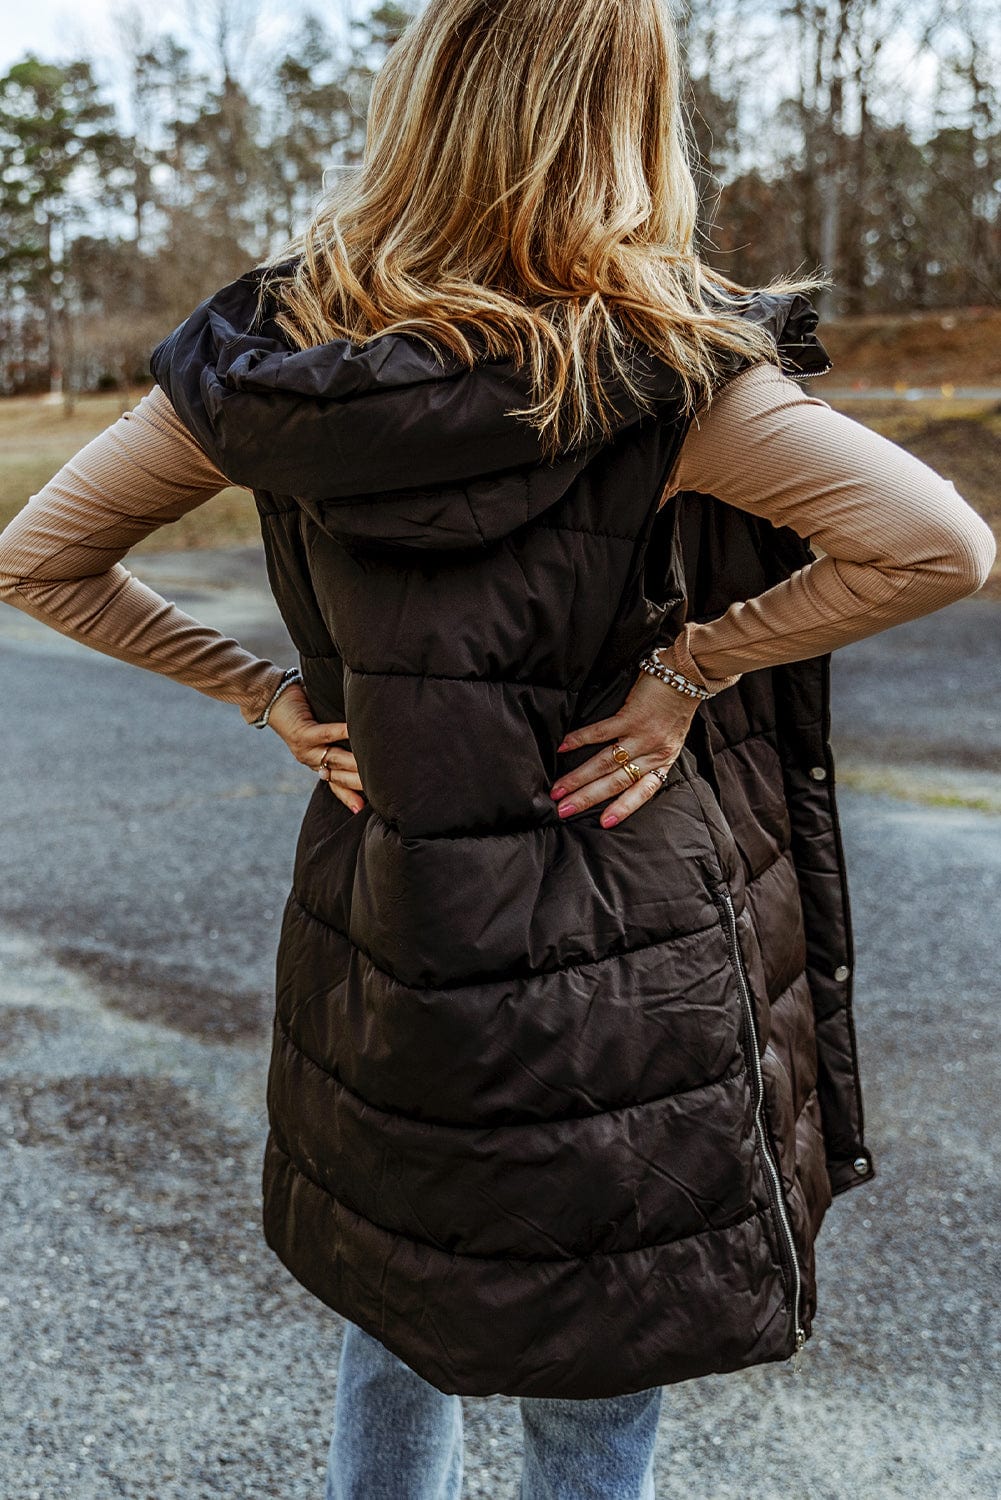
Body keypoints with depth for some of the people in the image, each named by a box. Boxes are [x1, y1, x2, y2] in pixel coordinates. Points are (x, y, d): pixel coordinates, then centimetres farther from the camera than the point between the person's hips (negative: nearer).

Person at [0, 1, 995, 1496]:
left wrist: (269, 695, 2)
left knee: (393, 1341, 27)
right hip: (617, 968, -4)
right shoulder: (647, 363, -16)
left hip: (374, 935, 4)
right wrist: (691, 664, -12)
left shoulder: (273, 348, -4)